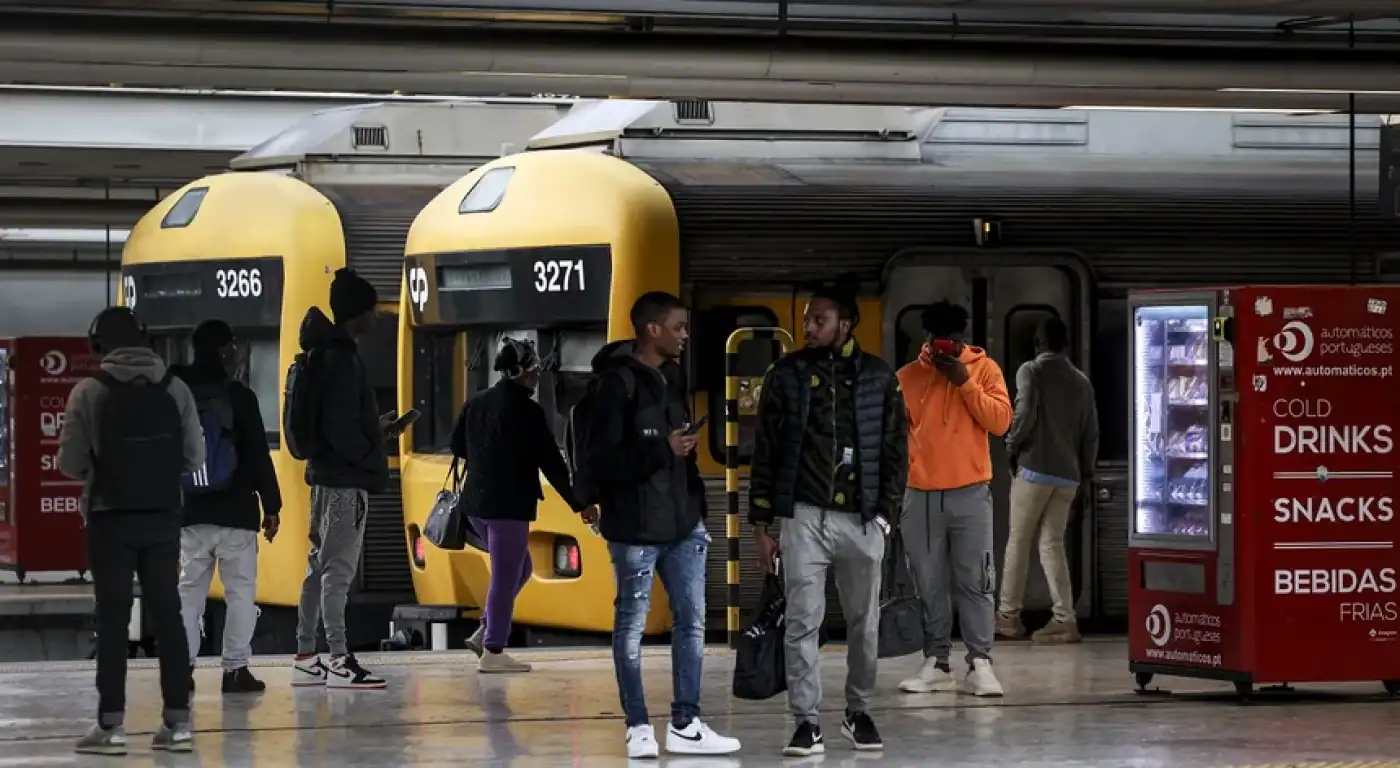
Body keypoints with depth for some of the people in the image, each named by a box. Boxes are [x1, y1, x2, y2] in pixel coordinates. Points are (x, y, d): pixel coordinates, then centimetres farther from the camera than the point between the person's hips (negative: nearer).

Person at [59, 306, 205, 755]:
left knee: (112, 620, 2)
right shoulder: (174, 389, -2)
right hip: (162, 517, 3)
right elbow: (194, 458, -1)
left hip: (110, 519, -2)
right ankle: (178, 721, 8)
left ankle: (111, 724, -1)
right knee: (167, 615, 9)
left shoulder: (89, 392, -10)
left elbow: (70, 462, -8)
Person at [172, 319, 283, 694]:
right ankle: (235, 668, -2)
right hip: (236, 512, -4)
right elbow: (259, 455, -8)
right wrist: (271, 505, -1)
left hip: (190, 513, 4)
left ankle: (182, 666, 4)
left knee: (189, 589, 10)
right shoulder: (239, 397, -8)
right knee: (240, 590, 2)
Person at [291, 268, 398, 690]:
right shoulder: (341, 359, -16)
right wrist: (373, 458, -8)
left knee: (321, 567, 12)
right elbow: (341, 429, -21)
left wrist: (375, 429, 18)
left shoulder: (325, 354, 14)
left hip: (327, 476, 10)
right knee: (338, 569, -10)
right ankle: (340, 663, -12)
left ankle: (306, 658, 16)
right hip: (346, 480, -10)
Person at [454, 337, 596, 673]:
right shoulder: (527, 412, -14)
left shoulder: (476, 404, 8)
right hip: (509, 506, -8)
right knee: (506, 577, 0)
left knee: (519, 569, 22)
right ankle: (493, 652, 2)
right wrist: (580, 504, -6)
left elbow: (457, 446, 20)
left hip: (477, 503, 8)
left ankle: (485, 633, 16)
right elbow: (551, 463, -13)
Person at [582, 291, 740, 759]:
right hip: (635, 528, -7)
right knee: (631, 626, 3)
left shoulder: (673, 378, 11)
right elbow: (598, 461, -17)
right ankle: (638, 727, 10)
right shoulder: (617, 384, -12)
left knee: (691, 621, 7)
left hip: (683, 524, 7)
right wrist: (662, 450, -23)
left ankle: (685, 725, 12)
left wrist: (697, 507, 16)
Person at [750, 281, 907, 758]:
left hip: (862, 518, 1)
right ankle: (806, 723, -2)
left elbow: (894, 450, 6)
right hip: (805, 516, -1)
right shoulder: (786, 376, 2)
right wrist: (761, 525, 1)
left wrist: (887, 512, -2)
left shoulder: (878, 378, 3)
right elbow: (765, 452, 4)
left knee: (864, 623, 9)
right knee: (802, 623, -5)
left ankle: (859, 714, 24)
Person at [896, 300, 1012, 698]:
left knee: (975, 582, -4)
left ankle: (980, 663, -5)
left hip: (970, 492, -1)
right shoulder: (907, 376, 6)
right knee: (929, 584, 3)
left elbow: (1000, 421, -7)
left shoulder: (984, 369, 3)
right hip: (921, 494, 1)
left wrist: (965, 382, -13)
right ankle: (936, 663, 7)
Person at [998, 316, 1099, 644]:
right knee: (1053, 544, 5)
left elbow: (1025, 412, -18)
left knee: (1018, 541, 7)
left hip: (1035, 469, -4)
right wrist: (1085, 470, 17)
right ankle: (1065, 619, -6)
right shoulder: (1081, 381, 11)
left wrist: (1012, 445, -3)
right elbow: (1091, 432, 10)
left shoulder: (1031, 371, -3)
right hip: (1068, 476, 4)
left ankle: (1009, 615, 10)